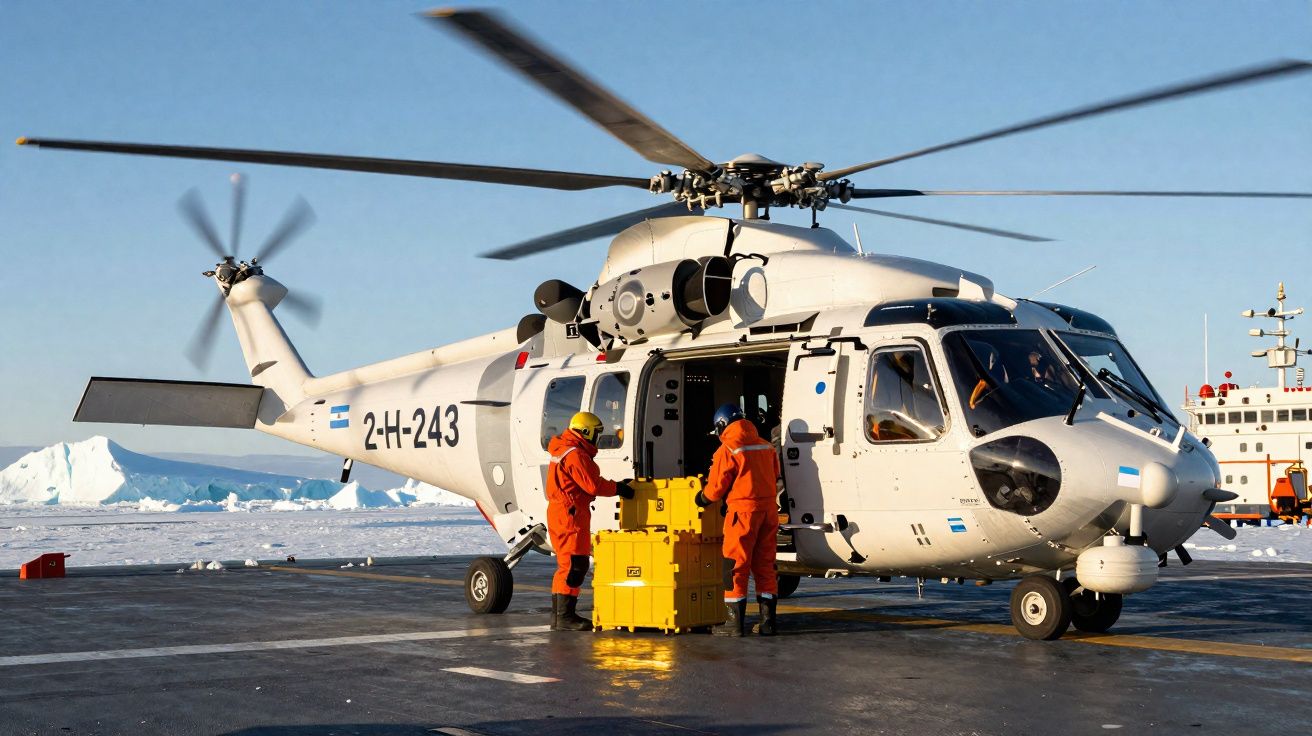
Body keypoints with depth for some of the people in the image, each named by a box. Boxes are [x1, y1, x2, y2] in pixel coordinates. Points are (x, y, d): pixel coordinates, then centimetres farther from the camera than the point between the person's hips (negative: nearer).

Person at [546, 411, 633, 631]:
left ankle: (558, 615, 17)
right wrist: (618, 489, -5)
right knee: (575, 565, -10)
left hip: (560, 514, 11)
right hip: (570, 515, -11)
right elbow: (592, 485, -18)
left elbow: (587, 482, 20)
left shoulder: (565, 451, 19)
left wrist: (615, 485, 15)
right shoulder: (575, 455, -15)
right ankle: (565, 616, -12)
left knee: (566, 565, 14)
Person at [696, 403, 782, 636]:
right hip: (769, 508, 6)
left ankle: (734, 622, -2)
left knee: (736, 565, -1)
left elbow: (716, 488, -5)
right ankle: (767, 621, 11)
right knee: (764, 565, 12)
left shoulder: (727, 450, -7)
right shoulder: (766, 446, 12)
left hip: (744, 511, -6)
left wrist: (702, 498, 15)